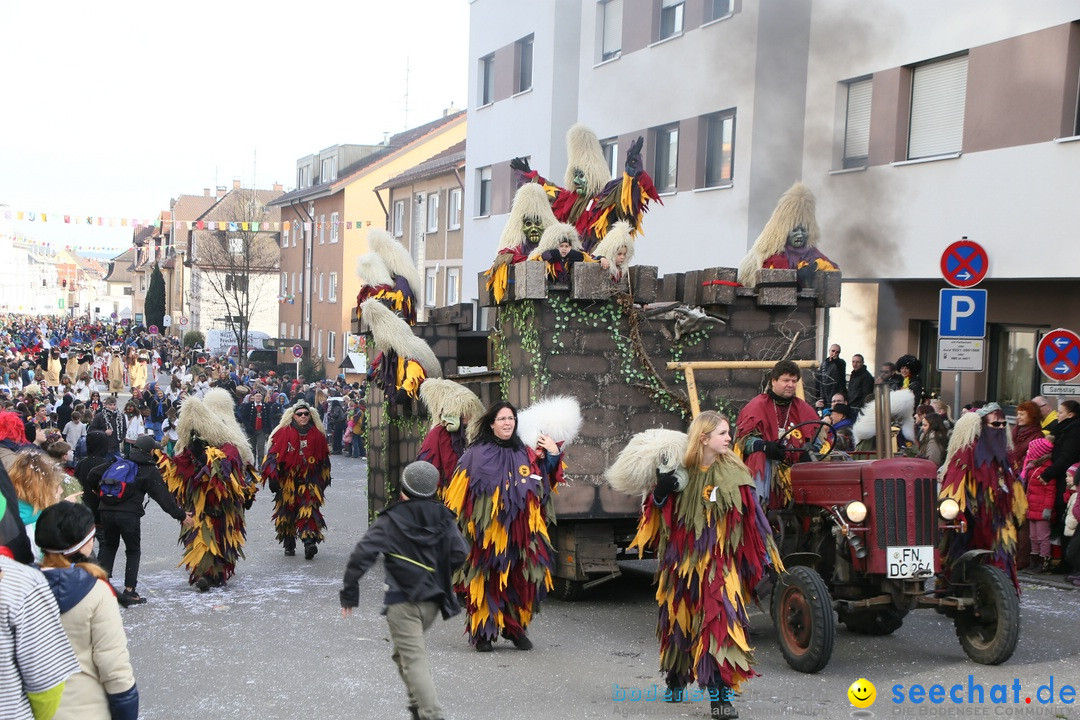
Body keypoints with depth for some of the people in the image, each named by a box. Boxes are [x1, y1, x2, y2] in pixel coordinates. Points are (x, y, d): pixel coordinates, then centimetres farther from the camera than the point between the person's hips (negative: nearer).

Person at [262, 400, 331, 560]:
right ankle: (289, 545, 19)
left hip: (309, 481, 1)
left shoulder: (317, 435, 6)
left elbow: (324, 459, 17)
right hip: (287, 480, 0)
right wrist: (273, 477, -10)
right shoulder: (284, 434, -3)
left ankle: (309, 542, -23)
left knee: (308, 510, -14)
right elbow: (273, 455, -5)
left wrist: (324, 478, 22)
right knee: (287, 512, 6)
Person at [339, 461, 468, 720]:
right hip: (432, 601, 6)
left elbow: (362, 555, -14)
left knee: (413, 659, -6)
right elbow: (460, 554, -2)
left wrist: (349, 591, -6)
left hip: (401, 602, -5)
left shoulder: (390, 521, -7)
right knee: (404, 652, 25)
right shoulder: (443, 517, 4)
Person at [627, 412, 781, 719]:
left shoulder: (734, 474, -1)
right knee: (680, 619, 15)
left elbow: (751, 518, 0)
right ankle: (676, 679, 37)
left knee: (719, 621, -13)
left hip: (720, 563, -2)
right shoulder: (682, 472, 0)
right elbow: (662, 514, 5)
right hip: (683, 561, 2)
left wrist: (762, 556, 0)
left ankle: (720, 694, -8)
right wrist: (660, 493, -14)